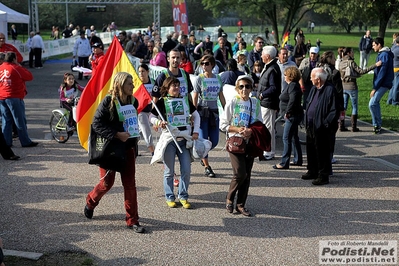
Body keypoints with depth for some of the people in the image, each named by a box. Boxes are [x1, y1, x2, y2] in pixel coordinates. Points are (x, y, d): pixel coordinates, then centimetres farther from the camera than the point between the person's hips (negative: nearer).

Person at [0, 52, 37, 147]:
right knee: (20, 121, -1)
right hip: (14, 97, -6)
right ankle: (26, 142, 1)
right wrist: (20, 66, 4)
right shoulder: (16, 68, -9)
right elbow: (30, 77, -6)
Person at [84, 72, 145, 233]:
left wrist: (134, 144, 12)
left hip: (128, 148, 5)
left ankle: (132, 220, 8)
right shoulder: (108, 101, -12)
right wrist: (116, 134, -23)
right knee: (107, 183, 5)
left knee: (130, 184, 2)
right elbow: (96, 124, -16)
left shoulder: (133, 102, 5)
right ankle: (90, 202, 37)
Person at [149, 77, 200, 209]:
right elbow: (151, 117, 3)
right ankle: (169, 197, 18)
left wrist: (196, 131, 9)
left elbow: (196, 115, 19)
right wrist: (159, 122, -17)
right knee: (169, 171, 4)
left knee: (186, 170, 1)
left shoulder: (185, 100, 11)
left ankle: (183, 196, 16)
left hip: (184, 139, 3)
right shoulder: (162, 102, -1)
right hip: (169, 139, -3)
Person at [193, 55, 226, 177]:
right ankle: (207, 167, 7)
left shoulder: (217, 78, 6)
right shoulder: (200, 78, -5)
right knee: (203, 140, -3)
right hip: (202, 111, -4)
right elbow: (194, 97, -6)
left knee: (214, 141, 6)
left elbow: (221, 96, 13)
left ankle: (203, 156, 36)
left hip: (214, 111, 4)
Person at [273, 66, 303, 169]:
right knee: (294, 138, 17)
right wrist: (286, 113, 16)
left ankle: (284, 163, -8)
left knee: (286, 138, -10)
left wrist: (287, 112, -24)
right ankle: (298, 160, 25)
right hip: (291, 116, 11)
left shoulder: (293, 86, -17)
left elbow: (293, 100, -29)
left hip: (292, 116, -11)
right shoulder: (291, 85, 16)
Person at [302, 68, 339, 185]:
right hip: (311, 127, 9)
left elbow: (334, 111, -16)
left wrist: (325, 124, -17)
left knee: (322, 152, 0)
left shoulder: (330, 90, -16)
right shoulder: (314, 89, 10)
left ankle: (323, 176, 8)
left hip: (321, 129, -9)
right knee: (311, 150, 18)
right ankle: (312, 171, 33)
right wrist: (307, 121, 14)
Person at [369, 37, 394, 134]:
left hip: (383, 84, -10)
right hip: (381, 83, 10)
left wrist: (375, 88, -20)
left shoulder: (384, 55, -18)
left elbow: (382, 73, -22)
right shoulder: (382, 54, 15)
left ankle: (377, 125, -4)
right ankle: (378, 125, 19)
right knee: (375, 103, 13)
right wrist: (375, 86, 18)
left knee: (372, 104, -13)